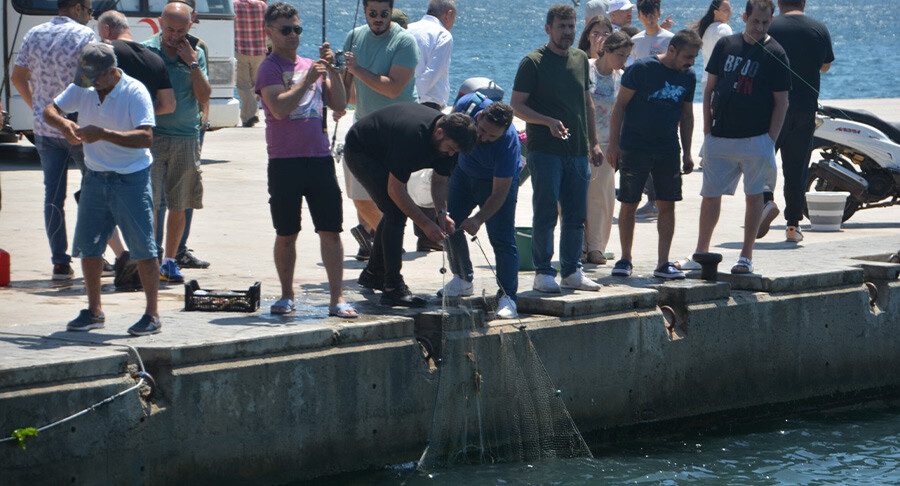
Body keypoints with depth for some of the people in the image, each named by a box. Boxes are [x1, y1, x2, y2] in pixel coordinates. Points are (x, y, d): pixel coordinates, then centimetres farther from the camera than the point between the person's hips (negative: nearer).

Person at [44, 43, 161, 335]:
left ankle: (152, 316, 4)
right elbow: (49, 110, 6)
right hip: (96, 179, 6)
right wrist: (63, 123, -18)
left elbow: (145, 137, -24)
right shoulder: (83, 88, 2)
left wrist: (104, 134, -31)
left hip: (131, 180, -6)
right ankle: (94, 311, 22)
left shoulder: (134, 92, -15)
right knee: (88, 246, 9)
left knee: (143, 248, -3)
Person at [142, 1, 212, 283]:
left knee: (178, 206, 7)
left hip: (186, 137, 3)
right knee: (149, 202, -9)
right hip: (152, 135, -3)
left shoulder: (196, 55, 8)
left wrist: (192, 64, -6)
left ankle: (170, 260, 18)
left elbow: (204, 98, 1)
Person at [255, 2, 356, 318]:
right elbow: (279, 108, -17)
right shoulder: (270, 68, -2)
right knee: (286, 234, 4)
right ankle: (286, 296, 18)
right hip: (285, 161, -4)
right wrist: (307, 80, -21)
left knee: (330, 231, -1)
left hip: (319, 156, 4)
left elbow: (339, 105, 10)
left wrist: (331, 71, -1)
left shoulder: (311, 67, 16)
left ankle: (337, 298, -1)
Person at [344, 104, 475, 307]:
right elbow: (395, 189, -33)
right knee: (396, 212, -19)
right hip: (359, 151, -9)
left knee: (396, 212, 14)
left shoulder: (448, 138, -15)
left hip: (382, 154, 9)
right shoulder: (411, 136, -39)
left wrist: (442, 212, -18)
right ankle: (393, 288, -20)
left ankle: (373, 274, 31)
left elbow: (439, 180, -1)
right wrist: (426, 224, -30)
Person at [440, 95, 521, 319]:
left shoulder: (508, 144, -39)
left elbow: (499, 193, -33)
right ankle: (463, 279, 18)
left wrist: (479, 219, -44)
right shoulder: (468, 105, -30)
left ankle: (507, 296, -13)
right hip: (464, 172, 5)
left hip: (500, 179, -5)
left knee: (502, 238, -15)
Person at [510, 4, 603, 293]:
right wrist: (548, 122, -19)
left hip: (577, 151, 6)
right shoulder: (533, 63, -4)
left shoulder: (580, 60, 13)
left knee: (576, 215, 7)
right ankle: (543, 272, 2)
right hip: (545, 150, -5)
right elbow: (516, 105, -6)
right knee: (546, 214, -5)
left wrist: (594, 143, 16)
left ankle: (572, 271, 15)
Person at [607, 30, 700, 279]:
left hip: (668, 151, 4)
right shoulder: (641, 69, -10)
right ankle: (625, 259, 13)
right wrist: (614, 144, -11)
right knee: (628, 204, 1)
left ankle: (663, 263, 3)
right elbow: (620, 105, -7)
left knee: (667, 204, -1)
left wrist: (686, 153, 15)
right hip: (634, 147, -4)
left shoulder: (688, 77, 6)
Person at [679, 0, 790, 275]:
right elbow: (710, 88, 13)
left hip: (756, 139, -3)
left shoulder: (774, 53, -2)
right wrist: (707, 129, 5)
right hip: (720, 137, 3)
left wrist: (770, 140, -9)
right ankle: (701, 253, 16)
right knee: (710, 195, 6)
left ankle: (746, 256, 10)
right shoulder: (726, 45, 8)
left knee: (754, 196, 2)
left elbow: (781, 102, -2)